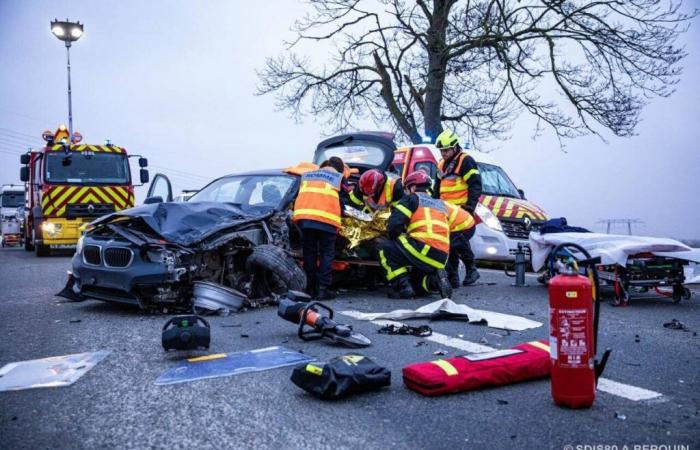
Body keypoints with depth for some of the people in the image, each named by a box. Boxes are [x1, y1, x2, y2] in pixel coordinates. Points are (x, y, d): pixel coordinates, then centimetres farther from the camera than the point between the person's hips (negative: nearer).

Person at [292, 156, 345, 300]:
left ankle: (310, 288, 13)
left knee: (309, 253, 11)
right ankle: (323, 289, 0)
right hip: (327, 218, -3)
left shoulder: (306, 174, 26)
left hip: (304, 215, 3)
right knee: (326, 254, 5)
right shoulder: (339, 177, 16)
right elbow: (342, 201, 14)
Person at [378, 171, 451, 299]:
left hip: (423, 249, -8)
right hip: (441, 258, 8)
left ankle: (404, 287, -4)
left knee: (385, 248, 10)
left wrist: (395, 238, 17)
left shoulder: (413, 198, 7)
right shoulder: (440, 204, 27)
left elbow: (393, 224, -3)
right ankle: (435, 279, 0)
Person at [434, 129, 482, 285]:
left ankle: (471, 270, -3)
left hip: (461, 209, -8)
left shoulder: (466, 161, -4)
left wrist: (470, 206, -17)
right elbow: (437, 189, 29)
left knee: (460, 239, -15)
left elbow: (475, 185, -11)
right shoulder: (442, 165, 21)